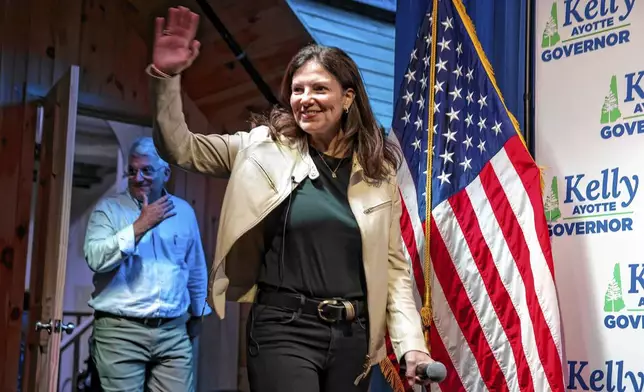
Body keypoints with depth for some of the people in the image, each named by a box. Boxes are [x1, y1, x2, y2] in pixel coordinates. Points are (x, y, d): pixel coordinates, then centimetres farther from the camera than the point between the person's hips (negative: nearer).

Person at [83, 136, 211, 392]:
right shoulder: (109, 208, 1)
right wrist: (140, 225, -18)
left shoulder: (184, 211, 12)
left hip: (174, 332, 3)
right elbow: (96, 259, -15)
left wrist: (197, 313, 26)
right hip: (120, 331, -3)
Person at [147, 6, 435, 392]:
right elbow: (180, 148, -1)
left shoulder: (379, 172, 5)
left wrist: (411, 344, -2)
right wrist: (167, 76, -14)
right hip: (284, 329, -3)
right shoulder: (267, 148, 0)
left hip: (352, 334, 3)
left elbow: (394, 267, 7)